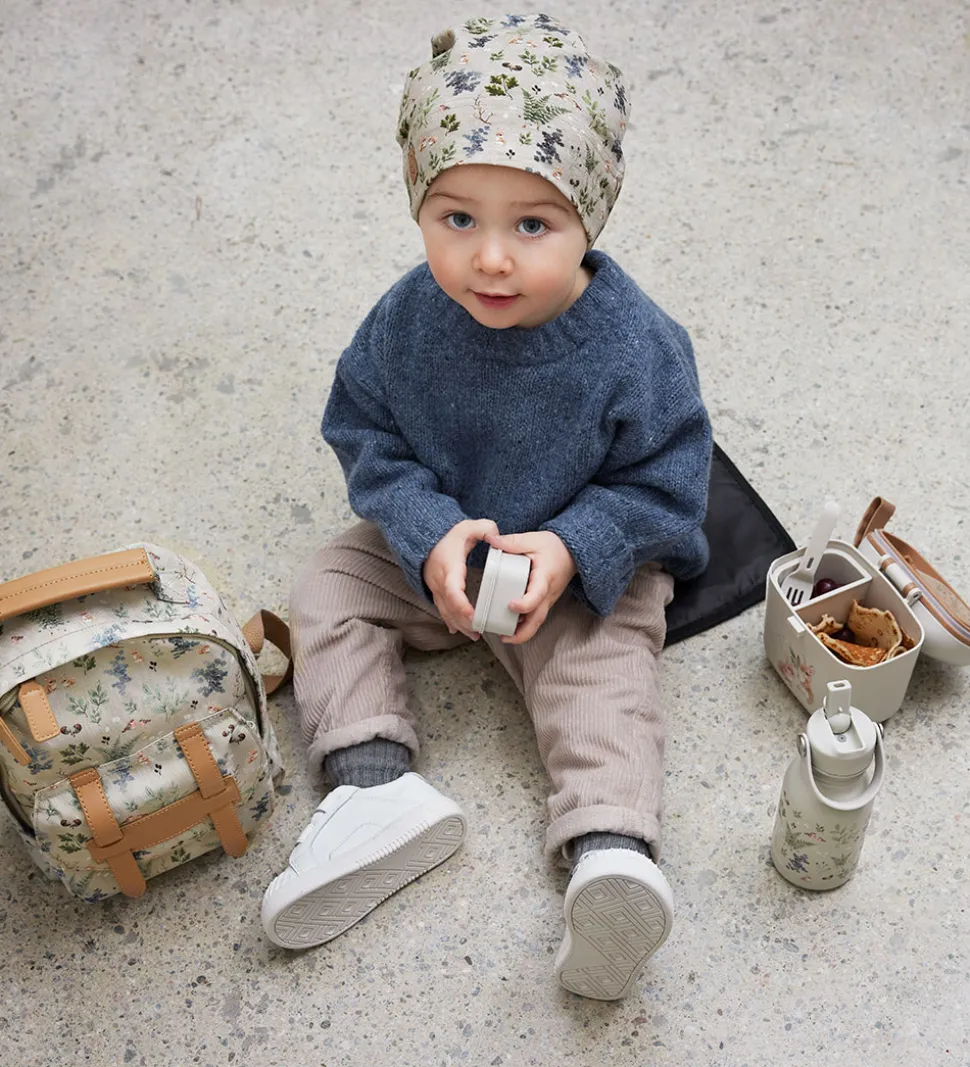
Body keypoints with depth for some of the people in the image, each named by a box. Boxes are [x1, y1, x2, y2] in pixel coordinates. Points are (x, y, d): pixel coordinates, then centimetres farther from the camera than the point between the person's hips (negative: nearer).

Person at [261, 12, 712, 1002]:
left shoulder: (636, 347, -26)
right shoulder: (407, 322, -19)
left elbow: (662, 482, -15)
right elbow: (366, 436, -8)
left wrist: (573, 549, -30)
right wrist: (429, 535, -24)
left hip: (584, 567, -3)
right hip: (433, 550, 4)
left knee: (601, 672, -22)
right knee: (328, 589, -5)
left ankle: (613, 853, -24)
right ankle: (376, 783, -14)